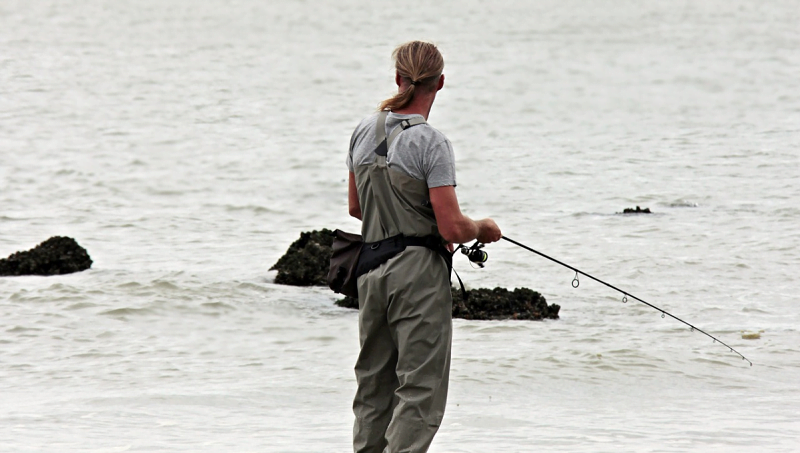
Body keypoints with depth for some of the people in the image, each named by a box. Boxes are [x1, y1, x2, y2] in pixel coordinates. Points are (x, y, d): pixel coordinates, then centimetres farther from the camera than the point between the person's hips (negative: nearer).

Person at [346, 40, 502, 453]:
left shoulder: (365, 131, 6)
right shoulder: (430, 143, -14)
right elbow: (452, 228, -16)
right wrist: (484, 228, 4)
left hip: (370, 270, 7)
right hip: (419, 271, -7)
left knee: (374, 385, 15)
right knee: (421, 388, -4)